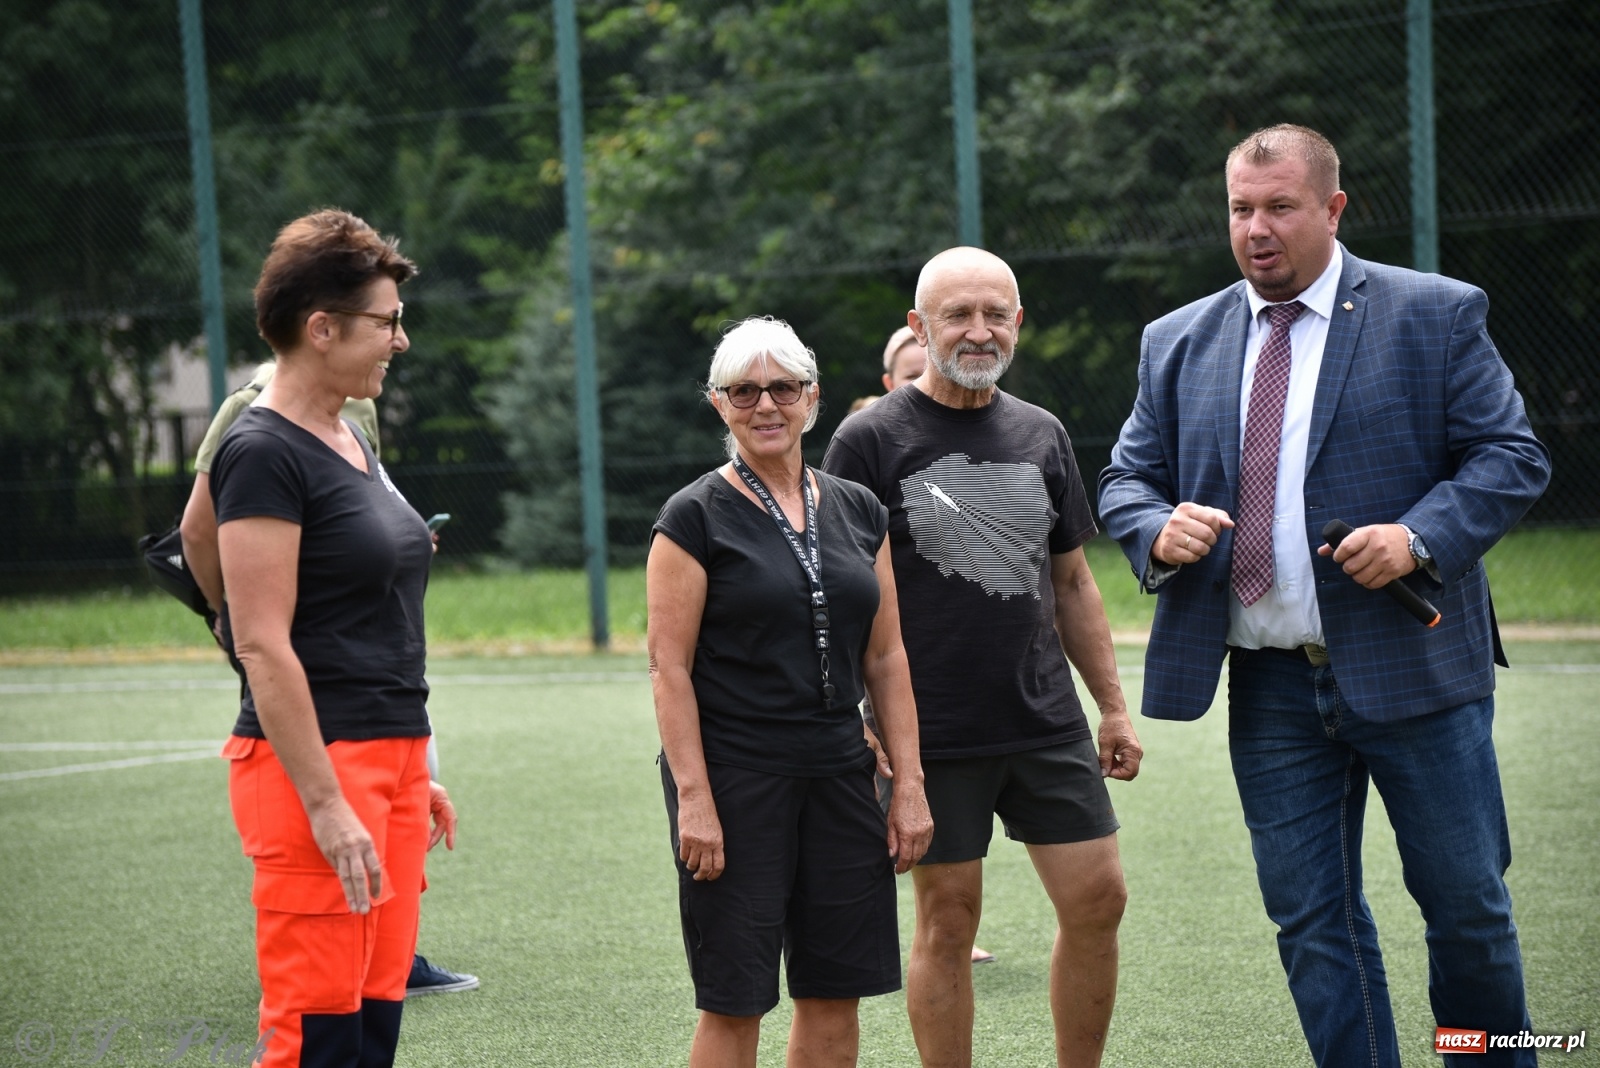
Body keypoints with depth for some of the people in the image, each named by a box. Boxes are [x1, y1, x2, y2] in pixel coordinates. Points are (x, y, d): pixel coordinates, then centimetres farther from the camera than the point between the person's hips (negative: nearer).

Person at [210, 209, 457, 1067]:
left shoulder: (352, 443, 16)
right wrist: (326, 804, -21)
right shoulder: (264, 452, -12)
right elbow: (262, 644, -18)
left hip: (390, 760, 9)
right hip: (313, 767, -9)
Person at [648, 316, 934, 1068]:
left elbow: (886, 659, 12)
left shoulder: (857, 512, 10)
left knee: (835, 991, 5)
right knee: (733, 1001, -2)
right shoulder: (696, 517, -4)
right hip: (733, 777, -5)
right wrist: (693, 799, -15)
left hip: (837, 778, 5)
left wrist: (909, 784, 6)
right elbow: (669, 667, -8)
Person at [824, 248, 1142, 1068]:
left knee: (1097, 900, 2)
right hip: (934, 736, -5)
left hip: (1048, 723, 5)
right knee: (948, 918, 2)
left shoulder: (1041, 435, 11)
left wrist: (1113, 706, 15)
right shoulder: (871, 439, -5)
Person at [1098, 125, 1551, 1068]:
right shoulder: (1180, 343, 11)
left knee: (1466, 906, 3)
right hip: (1270, 688, 3)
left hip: (1414, 670, -3)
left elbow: (1513, 455, -3)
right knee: (1311, 919, 6)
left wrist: (1421, 536, -19)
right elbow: (1128, 479, 14)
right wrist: (1159, 529, -9)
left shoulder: (1435, 316, 0)